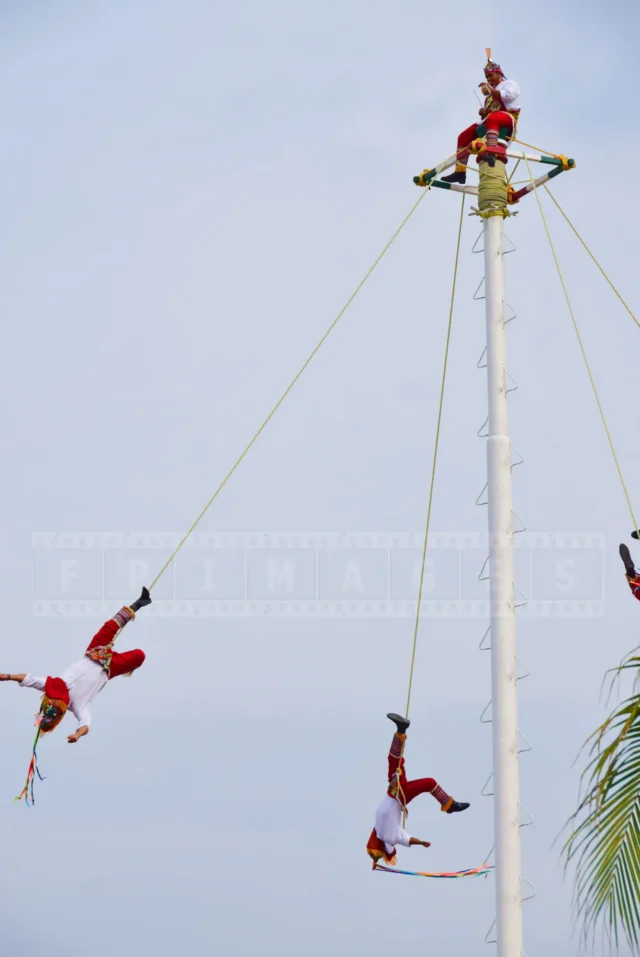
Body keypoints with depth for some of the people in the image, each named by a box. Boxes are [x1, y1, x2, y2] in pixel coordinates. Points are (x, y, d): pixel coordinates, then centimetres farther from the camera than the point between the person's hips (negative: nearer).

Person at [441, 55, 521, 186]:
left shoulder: (510, 84, 12)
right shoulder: (490, 94, 34)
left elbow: (507, 95, -12)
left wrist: (490, 89, -7)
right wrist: (483, 113, 8)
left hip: (508, 118, -8)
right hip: (489, 122, 8)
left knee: (492, 119, -42)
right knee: (464, 137, -2)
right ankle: (460, 171, -12)